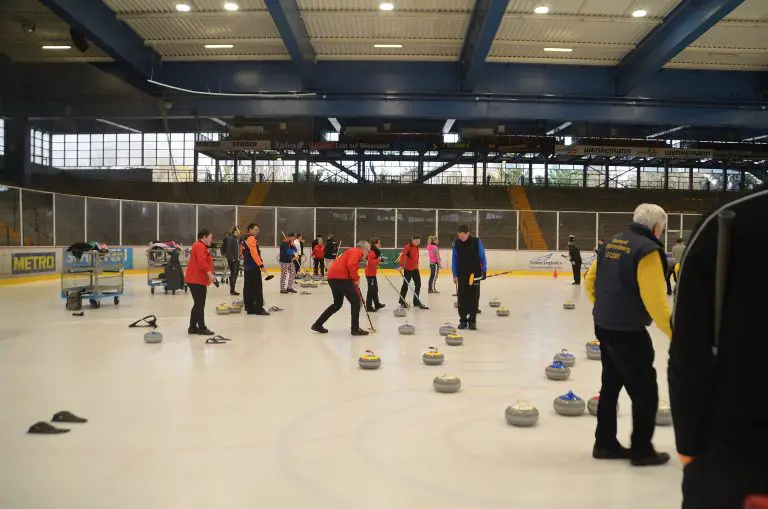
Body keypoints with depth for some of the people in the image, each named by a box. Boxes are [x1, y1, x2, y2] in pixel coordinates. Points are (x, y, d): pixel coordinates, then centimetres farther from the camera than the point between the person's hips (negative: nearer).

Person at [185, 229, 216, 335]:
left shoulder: (199, 246, 22)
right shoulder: (200, 247, -14)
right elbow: (202, 262, -26)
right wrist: (209, 273, -29)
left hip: (195, 280, 11)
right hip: (197, 280, -11)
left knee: (198, 304, 15)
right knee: (200, 304, -6)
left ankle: (193, 327, 20)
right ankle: (201, 328, -1)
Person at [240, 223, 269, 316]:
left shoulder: (243, 239, 18)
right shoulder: (251, 238, -13)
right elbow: (254, 253, -22)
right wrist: (261, 265, -21)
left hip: (247, 267, 10)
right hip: (254, 267, -10)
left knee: (248, 288, 10)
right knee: (257, 288, -7)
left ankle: (250, 308, 14)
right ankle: (259, 309, -6)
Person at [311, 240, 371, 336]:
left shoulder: (351, 252, 30)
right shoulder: (356, 252, 0)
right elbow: (351, 265, -22)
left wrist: (357, 292, 33)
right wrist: (356, 279, -9)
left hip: (333, 278, 10)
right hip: (340, 278, -10)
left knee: (337, 304, 21)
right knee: (355, 301, 1)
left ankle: (318, 324, 24)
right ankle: (355, 329, 5)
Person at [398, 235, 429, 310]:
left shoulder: (417, 248, 10)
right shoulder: (408, 247, -14)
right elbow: (402, 256, -24)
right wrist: (401, 265, -34)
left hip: (415, 269, 7)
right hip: (408, 269, -7)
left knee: (418, 284, 7)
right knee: (406, 284, 4)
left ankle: (416, 302, 16)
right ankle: (402, 301, 20)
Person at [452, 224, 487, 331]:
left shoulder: (476, 242, -8)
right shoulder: (456, 243, -2)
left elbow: (482, 257, -2)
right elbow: (454, 259, 4)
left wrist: (484, 270, -7)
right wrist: (454, 274, 3)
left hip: (475, 274, -2)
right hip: (462, 274, 2)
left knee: (473, 298, 3)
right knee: (462, 298, 3)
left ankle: (472, 321, 12)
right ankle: (463, 320, 14)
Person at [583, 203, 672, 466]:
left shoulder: (612, 243, 9)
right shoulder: (648, 249, -16)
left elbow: (590, 280, 15)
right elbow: (654, 299, -22)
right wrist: (674, 332, -16)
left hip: (604, 326, 9)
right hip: (628, 331, -8)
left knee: (611, 385, 18)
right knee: (645, 390, 6)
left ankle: (605, 443, 27)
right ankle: (642, 450, 17)